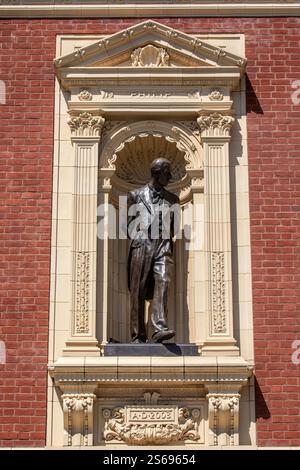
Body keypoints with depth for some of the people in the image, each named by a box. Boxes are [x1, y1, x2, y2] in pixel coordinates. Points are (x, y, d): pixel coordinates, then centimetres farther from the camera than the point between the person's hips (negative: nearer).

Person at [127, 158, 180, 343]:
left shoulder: (173, 199, 18)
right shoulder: (136, 195, 11)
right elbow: (130, 225, 14)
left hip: (163, 246, 1)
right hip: (141, 245, -1)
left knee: (163, 282, -19)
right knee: (138, 290, -3)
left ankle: (161, 329, -28)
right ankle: (138, 335, 2)